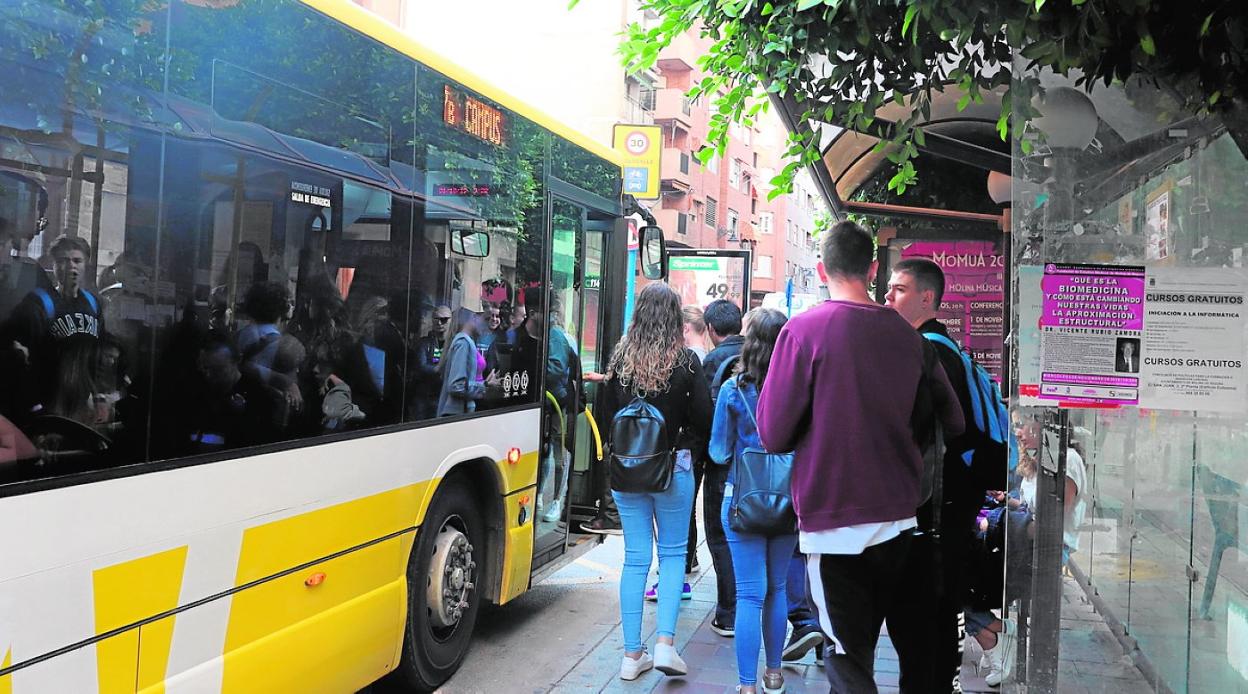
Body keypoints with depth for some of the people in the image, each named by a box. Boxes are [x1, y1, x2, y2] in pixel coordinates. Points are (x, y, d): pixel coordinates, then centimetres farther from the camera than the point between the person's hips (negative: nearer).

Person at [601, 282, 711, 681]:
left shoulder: (620, 359, -2)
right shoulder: (686, 361, -11)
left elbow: (607, 416, 4)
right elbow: (703, 420, -8)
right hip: (672, 468, -3)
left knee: (635, 558, 9)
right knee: (672, 553, 12)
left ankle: (632, 655, 14)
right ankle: (665, 644, 2)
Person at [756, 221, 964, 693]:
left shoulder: (803, 331, -12)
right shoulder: (907, 335, 2)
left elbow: (773, 436, -11)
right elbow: (953, 423, 11)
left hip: (834, 521, -5)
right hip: (898, 517, 5)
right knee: (862, 645, 23)